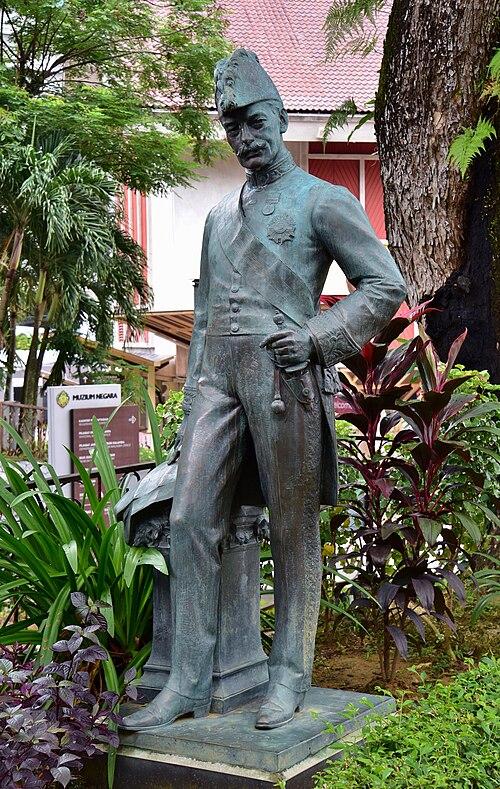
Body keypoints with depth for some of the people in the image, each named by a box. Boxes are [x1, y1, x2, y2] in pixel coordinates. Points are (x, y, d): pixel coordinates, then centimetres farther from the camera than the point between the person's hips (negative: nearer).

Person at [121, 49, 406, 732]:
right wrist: (192, 399, 16)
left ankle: (290, 675, 13)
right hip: (217, 374, 6)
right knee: (191, 520, -2)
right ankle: (189, 682, 3)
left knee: (293, 531, 2)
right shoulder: (220, 216, 22)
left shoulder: (323, 201, 4)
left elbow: (385, 285, 0)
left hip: (283, 375, -5)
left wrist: (317, 338, -12)